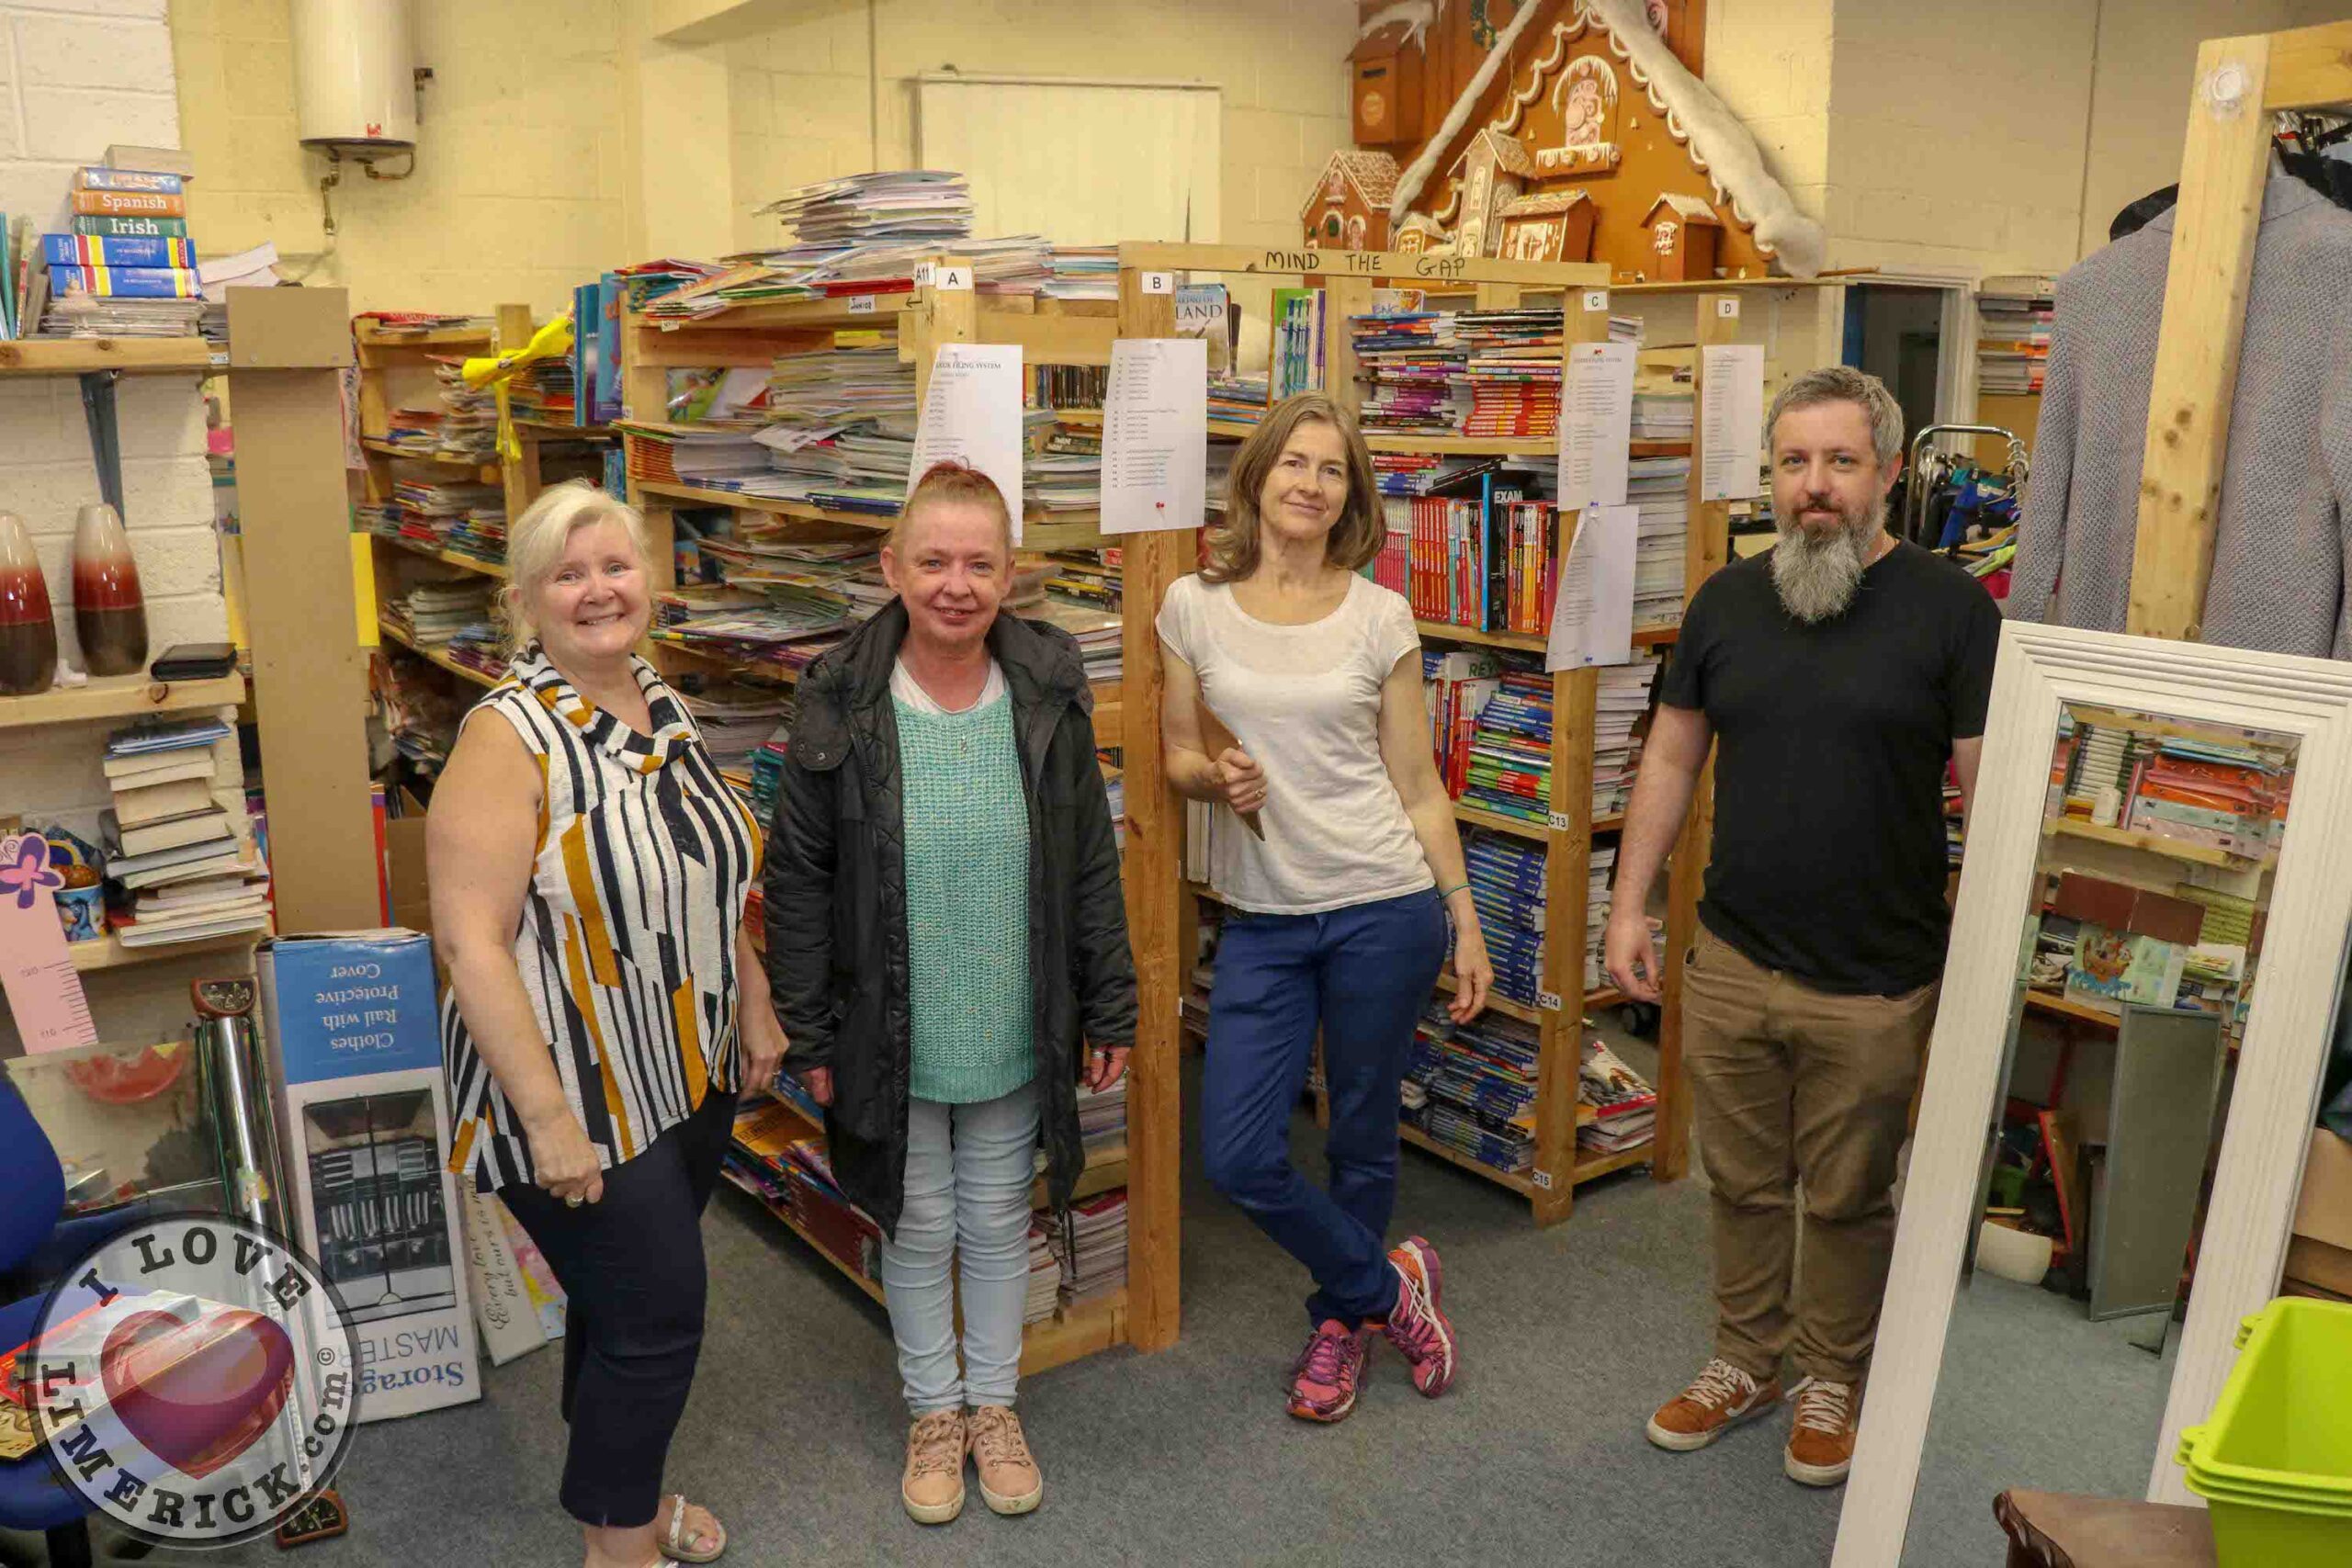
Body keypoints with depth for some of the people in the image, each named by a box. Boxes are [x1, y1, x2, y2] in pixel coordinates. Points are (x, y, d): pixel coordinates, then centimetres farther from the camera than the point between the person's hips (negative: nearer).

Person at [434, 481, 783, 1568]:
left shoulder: (662, 706, 4)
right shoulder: (509, 736, -18)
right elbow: (472, 944, -22)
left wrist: (755, 1010, 16)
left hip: (690, 1079, 7)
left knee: (628, 1298, 20)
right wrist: (550, 1117, -24)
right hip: (584, 1104, -7)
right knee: (654, 1318, 2)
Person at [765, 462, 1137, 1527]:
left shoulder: (1049, 695, -8)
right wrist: (807, 1034, -6)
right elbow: (797, 881, -6)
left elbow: (1092, 866, -1)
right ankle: (932, 1411, 38)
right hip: (893, 1036, -1)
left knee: (999, 1220, 18)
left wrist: (1109, 1011, 1)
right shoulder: (841, 708, -13)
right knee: (918, 1229, 16)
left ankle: (994, 1404, 40)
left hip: (1015, 1034, 1)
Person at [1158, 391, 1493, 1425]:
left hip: (1382, 910, -1)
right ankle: (1390, 1284, 24)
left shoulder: (1379, 615, -1)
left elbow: (1416, 784, 3)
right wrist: (1217, 777, -15)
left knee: (1362, 1138, 11)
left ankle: (1340, 1321, 37)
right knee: (1237, 1157, -2)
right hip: (1260, 919, 2)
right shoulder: (1194, 604, 1)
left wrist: (1466, 922, 2)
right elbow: (1181, 756, 9)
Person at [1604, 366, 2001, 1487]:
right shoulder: (1726, 601, 3)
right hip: (1730, 964, 3)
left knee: (1847, 1201, 13)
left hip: (1874, 986, -3)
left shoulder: (1949, 609, -9)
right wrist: (1629, 906, 6)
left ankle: (1834, 1381, 36)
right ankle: (1747, 1362, 37)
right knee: (1743, 1183, 17)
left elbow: (1988, 794, -8)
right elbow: (1671, 759, 9)